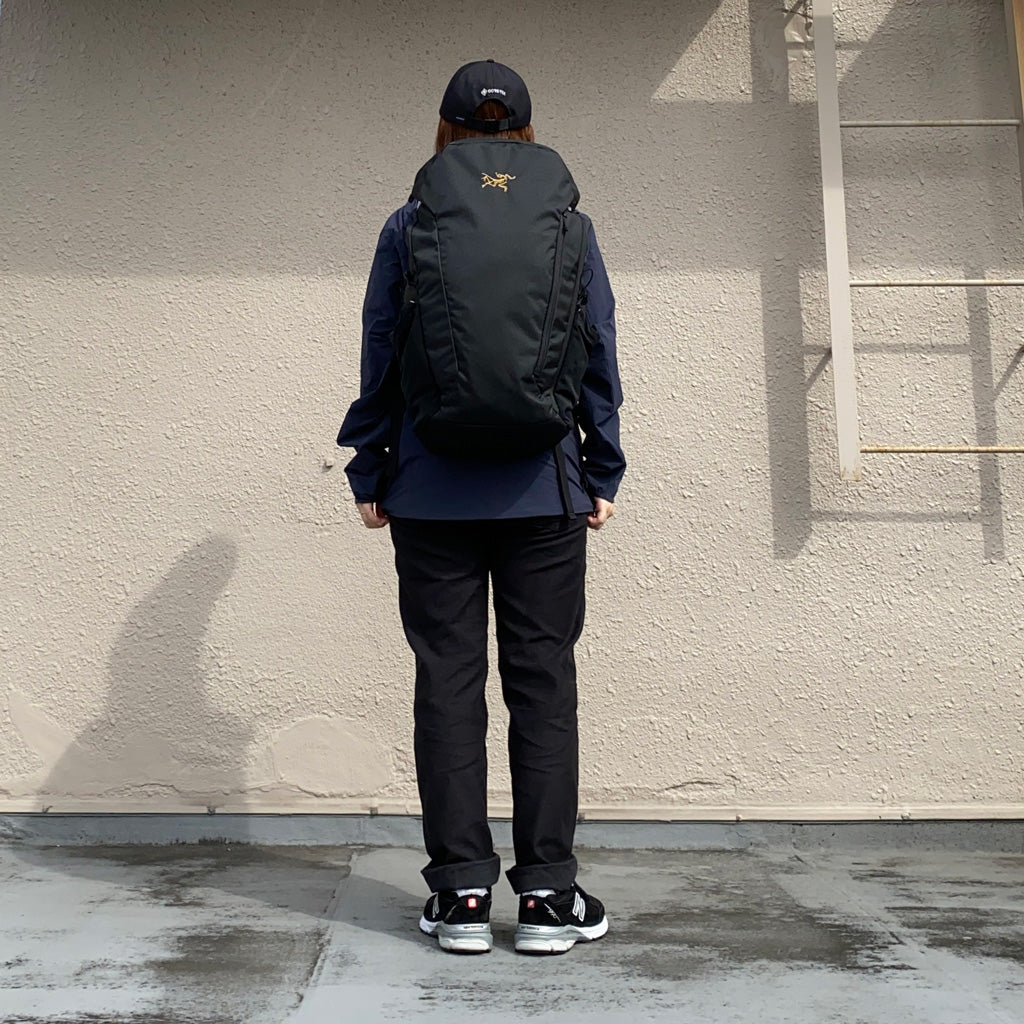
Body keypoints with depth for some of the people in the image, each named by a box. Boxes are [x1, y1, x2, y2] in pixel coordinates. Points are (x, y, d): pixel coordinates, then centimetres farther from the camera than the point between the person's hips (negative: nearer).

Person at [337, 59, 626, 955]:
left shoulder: (408, 228, 4)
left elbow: (379, 357, 4)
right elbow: (598, 356, 6)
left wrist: (370, 475, 11)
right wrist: (602, 474, 12)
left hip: (432, 493, 0)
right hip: (545, 493, 1)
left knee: (447, 679, 6)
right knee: (543, 680, 6)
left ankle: (461, 891, 12)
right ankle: (546, 891, 12)